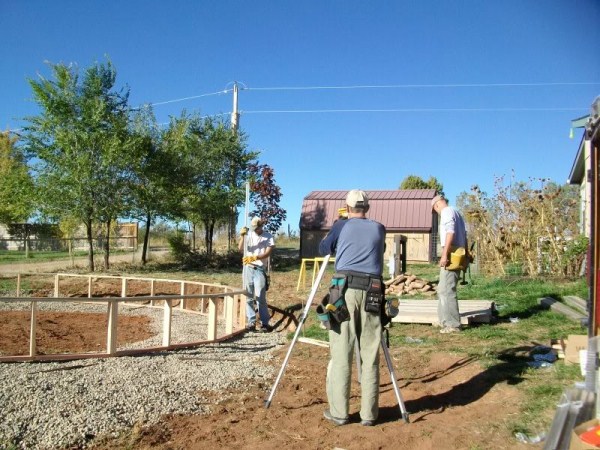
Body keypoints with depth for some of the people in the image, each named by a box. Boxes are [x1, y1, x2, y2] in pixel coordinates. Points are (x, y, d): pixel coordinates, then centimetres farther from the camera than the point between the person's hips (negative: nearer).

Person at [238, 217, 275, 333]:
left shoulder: (269, 237, -1)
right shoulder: (248, 234, 6)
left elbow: (267, 253, -12)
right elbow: (240, 248, -5)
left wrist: (254, 258, -25)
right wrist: (242, 236, -21)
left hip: (260, 269, -3)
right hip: (248, 268, 3)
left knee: (260, 297, -7)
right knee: (249, 297, 4)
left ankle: (265, 323, -2)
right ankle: (251, 322, 9)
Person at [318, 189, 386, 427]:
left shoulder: (341, 225, 11)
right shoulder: (379, 228, 16)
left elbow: (323, 249, 24)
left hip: (345, 290, -2)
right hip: (372, 292, 2)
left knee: (341, 354, 2)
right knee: (370, 356, 6)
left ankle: (338, 412, 6)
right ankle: (369, 413, 10)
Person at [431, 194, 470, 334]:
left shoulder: (446, 211, -7)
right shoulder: (456, 213, 21)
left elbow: (450, 232, -20)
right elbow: (464, 235, 20)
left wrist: (444, 254, -22)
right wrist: (466, 255, 23)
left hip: (451, 254, -10)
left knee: (447, 290, -7)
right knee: (443, 289, 17)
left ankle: (453, 324, -5)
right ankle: (445, 320, 22)